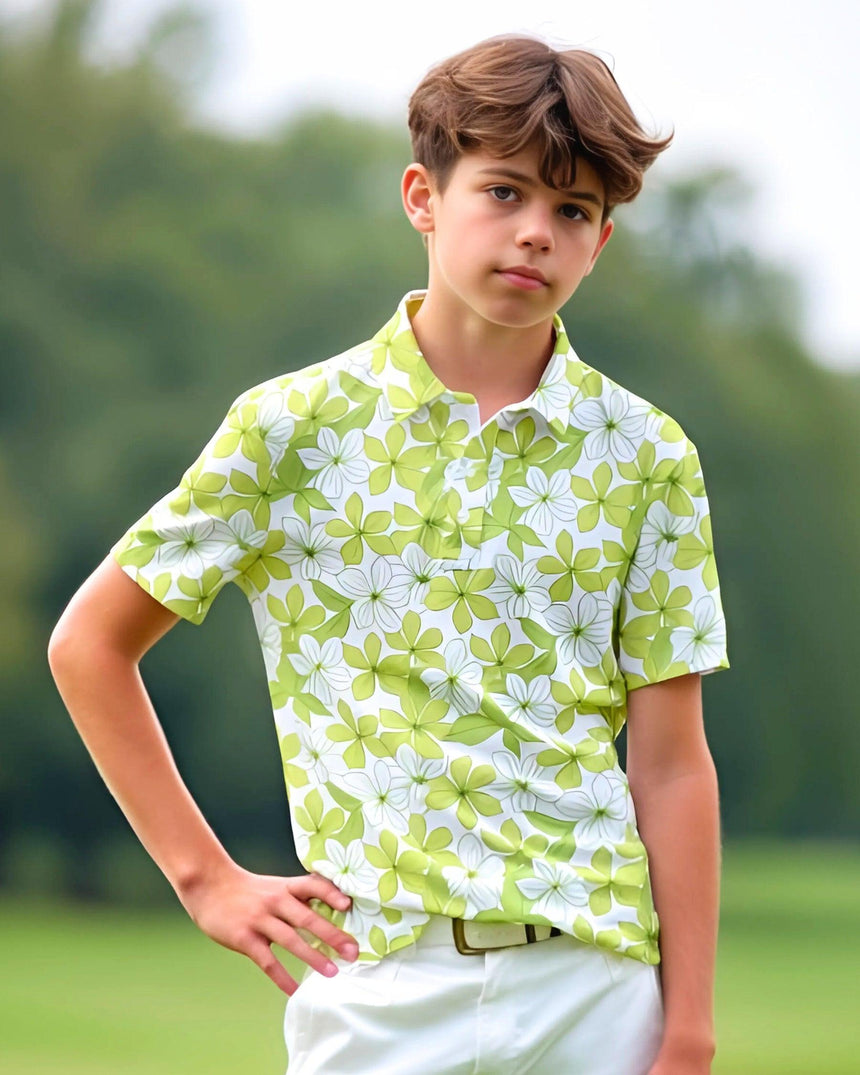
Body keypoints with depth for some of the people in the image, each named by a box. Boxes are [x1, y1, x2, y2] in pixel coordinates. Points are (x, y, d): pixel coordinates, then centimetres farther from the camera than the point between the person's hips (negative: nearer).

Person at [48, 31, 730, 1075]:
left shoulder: (645, 456, 6)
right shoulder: (294, 428, 2)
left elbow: (670, 764, 3)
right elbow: (90, 641, 10)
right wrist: (207, 878, 5)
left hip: (600, 981, 1)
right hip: (379, 981, -1)